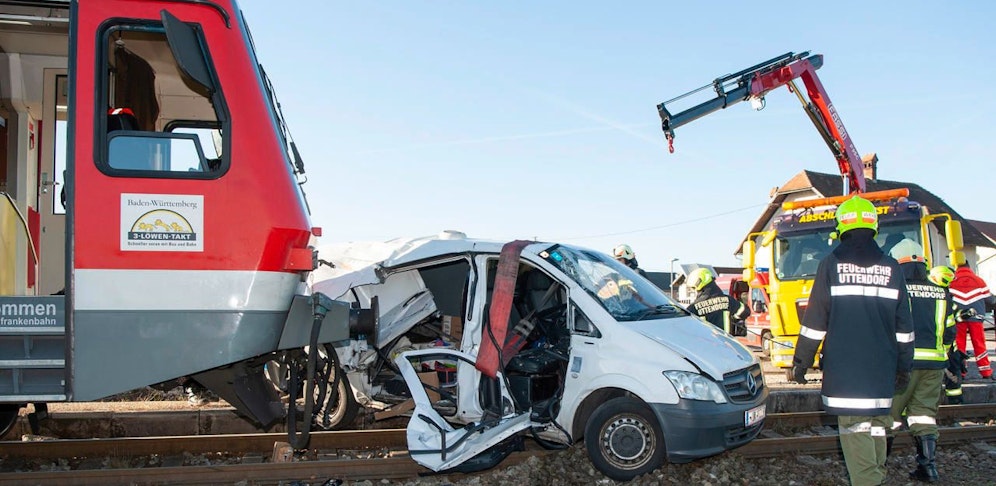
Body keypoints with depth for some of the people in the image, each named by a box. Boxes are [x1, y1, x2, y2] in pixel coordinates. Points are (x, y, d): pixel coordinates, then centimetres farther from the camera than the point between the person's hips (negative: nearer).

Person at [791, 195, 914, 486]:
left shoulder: (831, 265, -4)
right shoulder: (891, 268, 7)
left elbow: (815, 321, -5)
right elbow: (904, 326, 9)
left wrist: (801, 361, 1)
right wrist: (904, 367, 17)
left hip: (843, 367, -4)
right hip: (882, 368, 4)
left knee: (855, 425, -4)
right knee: (877, 424, 14)